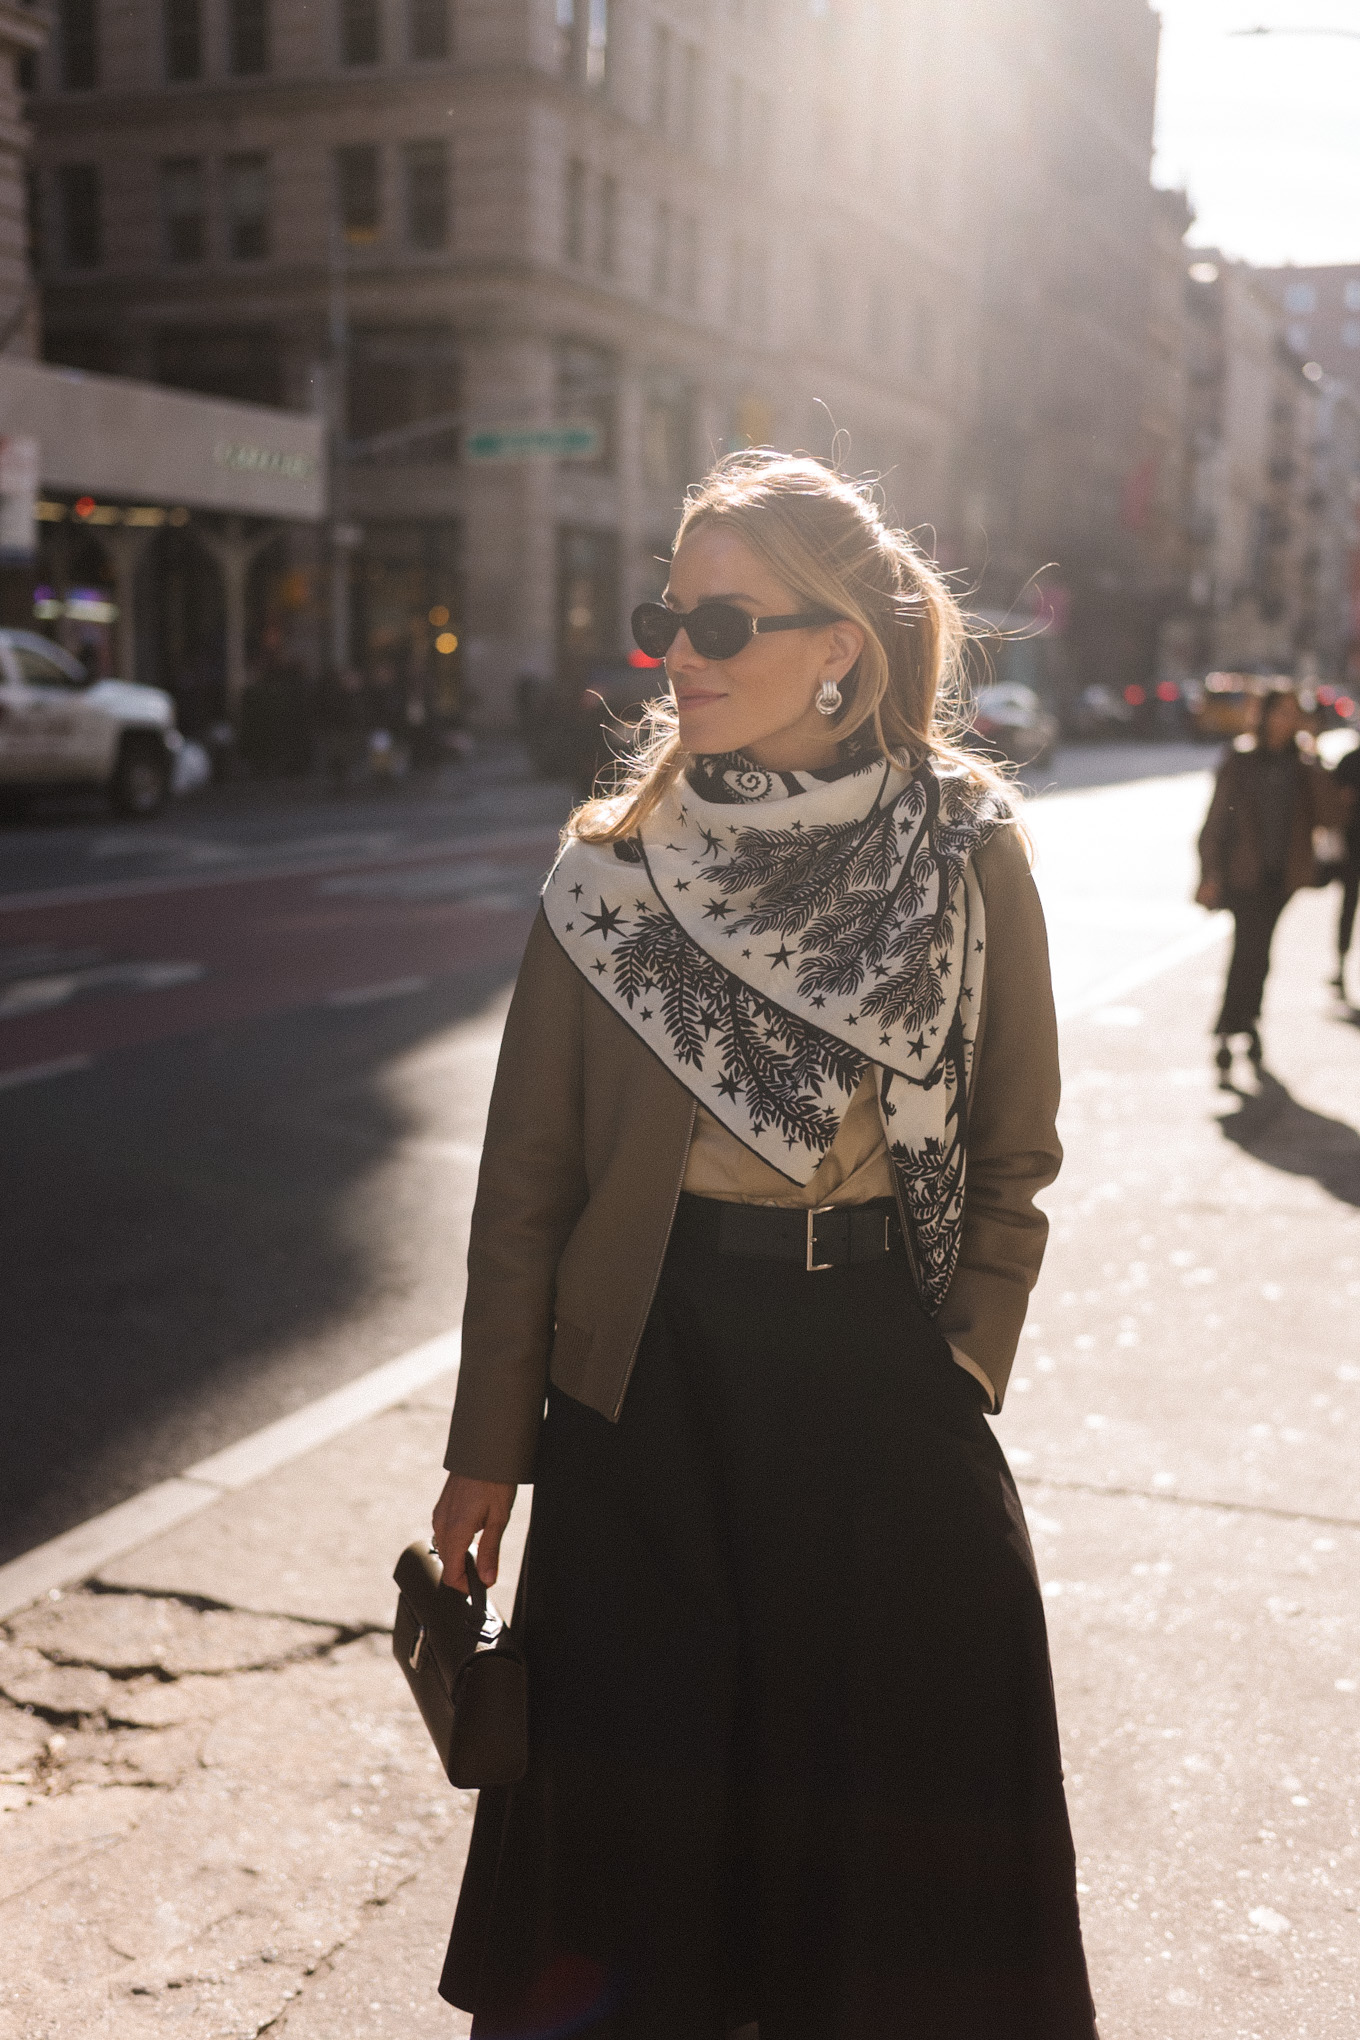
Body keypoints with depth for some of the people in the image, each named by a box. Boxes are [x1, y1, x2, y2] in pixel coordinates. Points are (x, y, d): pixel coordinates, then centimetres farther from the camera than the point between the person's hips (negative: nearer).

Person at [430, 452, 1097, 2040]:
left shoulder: (967, 856, -4)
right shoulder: (612, 867, -2)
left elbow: (1016, 1152, 4)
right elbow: (527, 1175, 0)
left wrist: (958, 1370, -3)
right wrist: (487, 1447, 0)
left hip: (887, 1382, 0)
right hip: (650, 1377, 1)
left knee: (908, 1820, 12)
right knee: (635, 1798, 11)